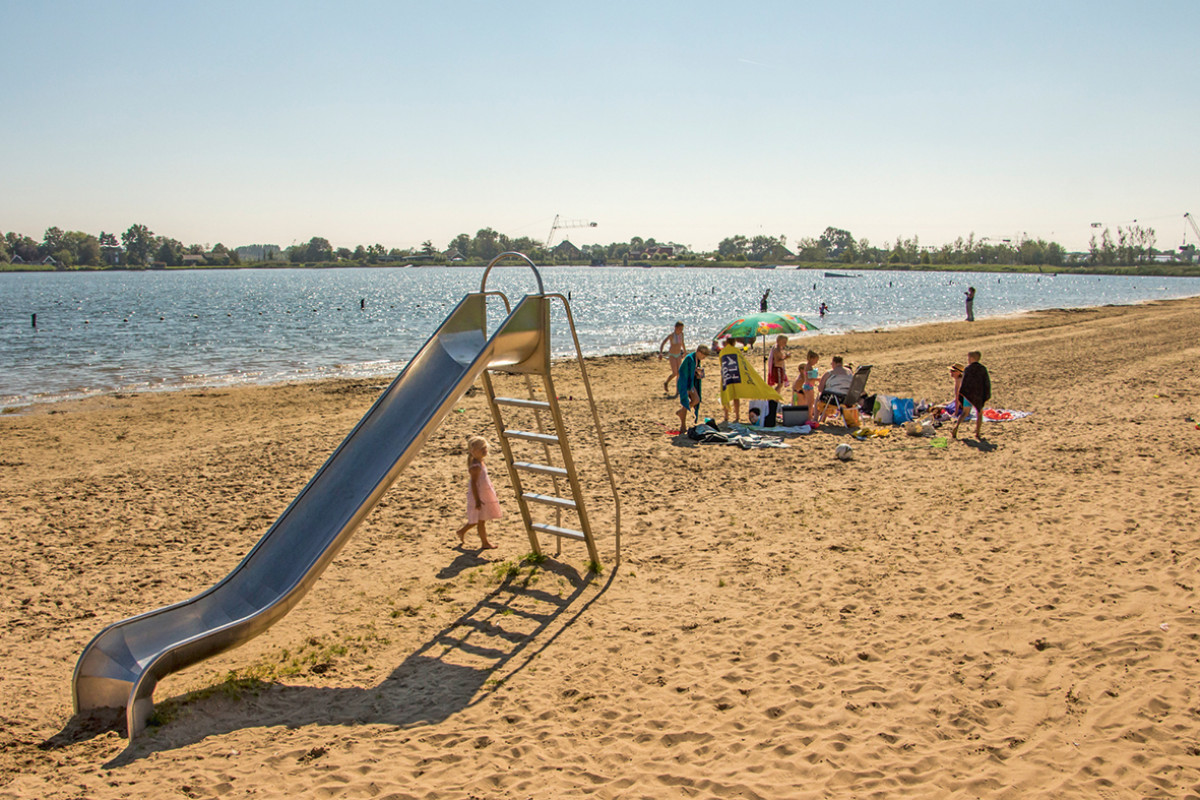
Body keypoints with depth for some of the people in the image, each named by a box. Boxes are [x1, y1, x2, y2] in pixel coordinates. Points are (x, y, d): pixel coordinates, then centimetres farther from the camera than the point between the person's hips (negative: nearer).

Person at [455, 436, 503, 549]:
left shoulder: (481, 463, 8)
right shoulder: (475, 466, -23)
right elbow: (473, 483, -24)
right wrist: (477, 500, -25)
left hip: (484, 495, 10)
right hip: (478, 496, -10)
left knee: (481, 519, 19)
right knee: (481, 520, 3)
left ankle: (462, 531, 34)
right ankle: (485, 542, 14)